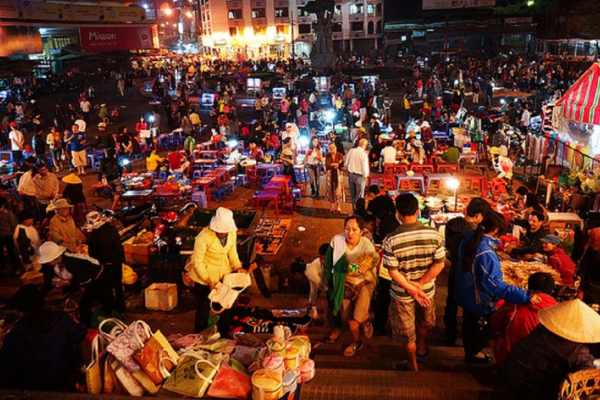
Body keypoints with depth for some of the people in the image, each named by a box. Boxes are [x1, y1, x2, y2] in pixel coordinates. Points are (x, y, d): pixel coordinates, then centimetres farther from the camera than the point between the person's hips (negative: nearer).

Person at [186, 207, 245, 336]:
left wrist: (238, 267, -11)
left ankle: (224, 335, 39)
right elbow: (197, 262, -21)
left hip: (224, 273, 5)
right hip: (204, 275, -5)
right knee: (203, 308, 10)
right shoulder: (204, 237, -29)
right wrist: (209, 281, -23)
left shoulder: (232, 233, -13)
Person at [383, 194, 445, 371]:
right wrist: (419, 285, -13)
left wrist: (412, 289, -13)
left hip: (402, 294, -2)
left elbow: (393, 272, -20)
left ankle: (413, 366, 39)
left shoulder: (391, 240, -23)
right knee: (424, 323, 32)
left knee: (407, 334, 20)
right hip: (427, 290, 3)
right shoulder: (434, 234, -17)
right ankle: (422, 350, 56)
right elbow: (439, 264, -14)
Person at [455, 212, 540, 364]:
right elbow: (496, 285, -40)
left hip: (464, 294, 8)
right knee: (482, 330, 21)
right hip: (480, 302, -8)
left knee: (469, 324, 30)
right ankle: (473, 354, 43)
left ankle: (469, 350, 52)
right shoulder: (486, 254, -37)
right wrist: (526, 296, -40)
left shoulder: (469, 239, -9)